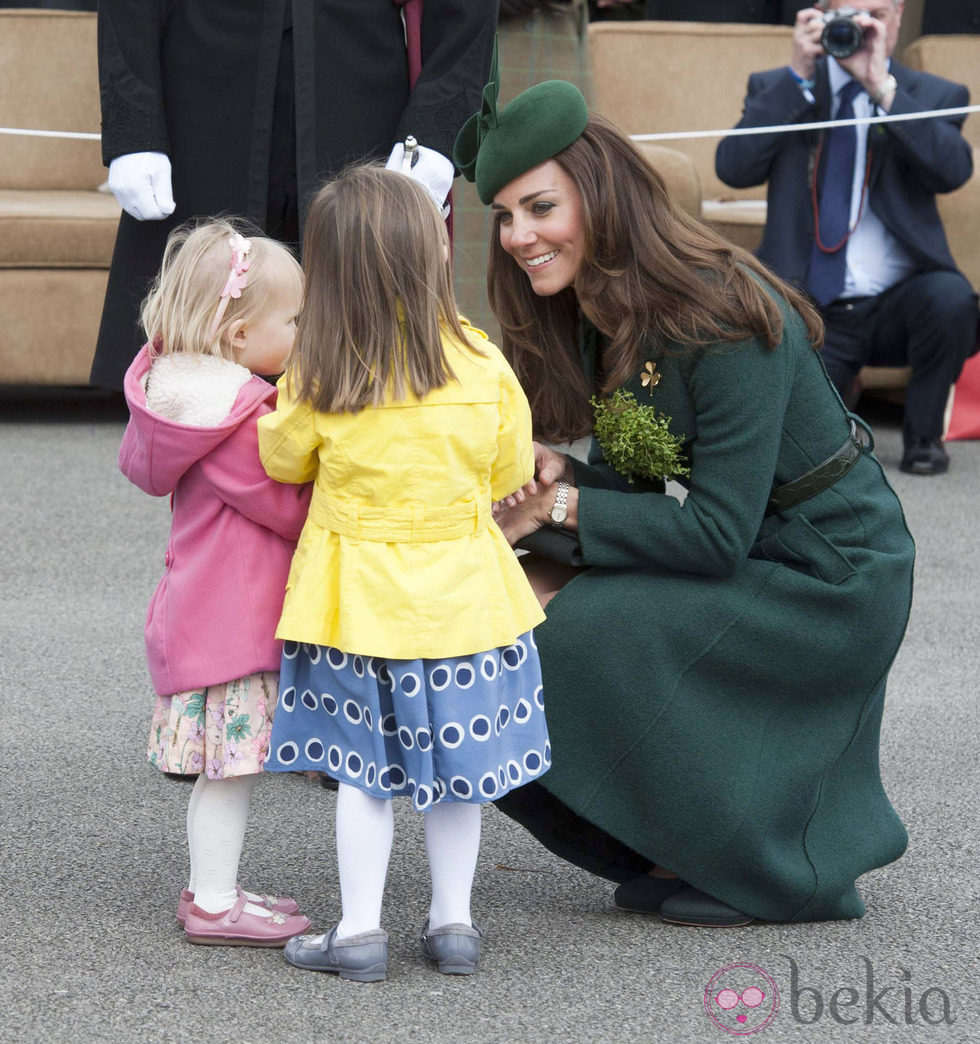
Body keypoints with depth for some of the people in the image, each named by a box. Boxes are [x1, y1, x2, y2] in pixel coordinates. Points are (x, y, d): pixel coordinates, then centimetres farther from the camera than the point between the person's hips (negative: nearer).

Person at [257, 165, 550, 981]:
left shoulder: (318, 382, -15)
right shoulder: (484, 369, -12)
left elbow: (283, 459, 2)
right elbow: (510, 472, 2)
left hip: (357, 598, -1)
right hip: (460, 590, 1)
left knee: (363, 766, 9)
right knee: (454, 766, 14)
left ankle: (360, 931, 10)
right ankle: (453, 923, 21)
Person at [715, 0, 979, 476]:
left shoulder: (935, 96, 7)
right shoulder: (776, 88, 8)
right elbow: (733, 168, -10)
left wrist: (881, 85, -18)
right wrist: (798, 76, -14)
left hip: (899, 303, 0)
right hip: (814, 311, 0)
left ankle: (923, 434, -8)